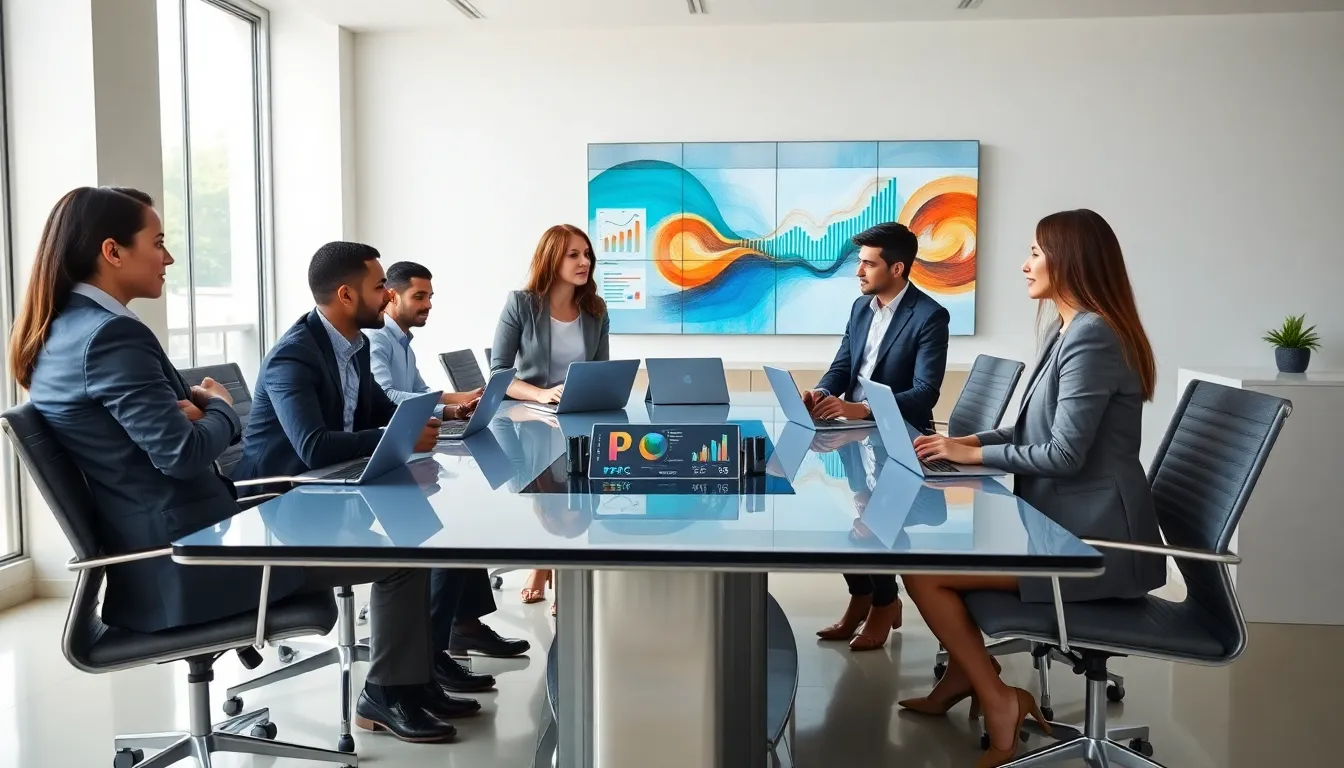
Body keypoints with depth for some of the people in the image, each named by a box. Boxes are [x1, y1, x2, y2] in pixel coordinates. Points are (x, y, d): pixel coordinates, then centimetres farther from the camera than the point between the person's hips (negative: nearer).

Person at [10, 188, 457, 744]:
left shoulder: (61, 332, 9)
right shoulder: (112, 334, -21)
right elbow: (182, 452, -25)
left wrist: (190, 405, -1)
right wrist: (221, 409, -5)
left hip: (156, 550, 11)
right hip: (183, 560, -11)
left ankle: (401, 679, 26)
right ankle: (394, 693, 18)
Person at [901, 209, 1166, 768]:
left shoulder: (1092, 336, -20)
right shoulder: (1067, 329, 12)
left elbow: (1065, 454, -23)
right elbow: (1040, 431, 17)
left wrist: (975, 455, -12)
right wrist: (970, 440, 5)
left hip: (1090, 536, -10)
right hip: (1068, 520, 10)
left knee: (921, 571, -12)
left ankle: (998, 701, 3)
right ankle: (965, 674, 29)